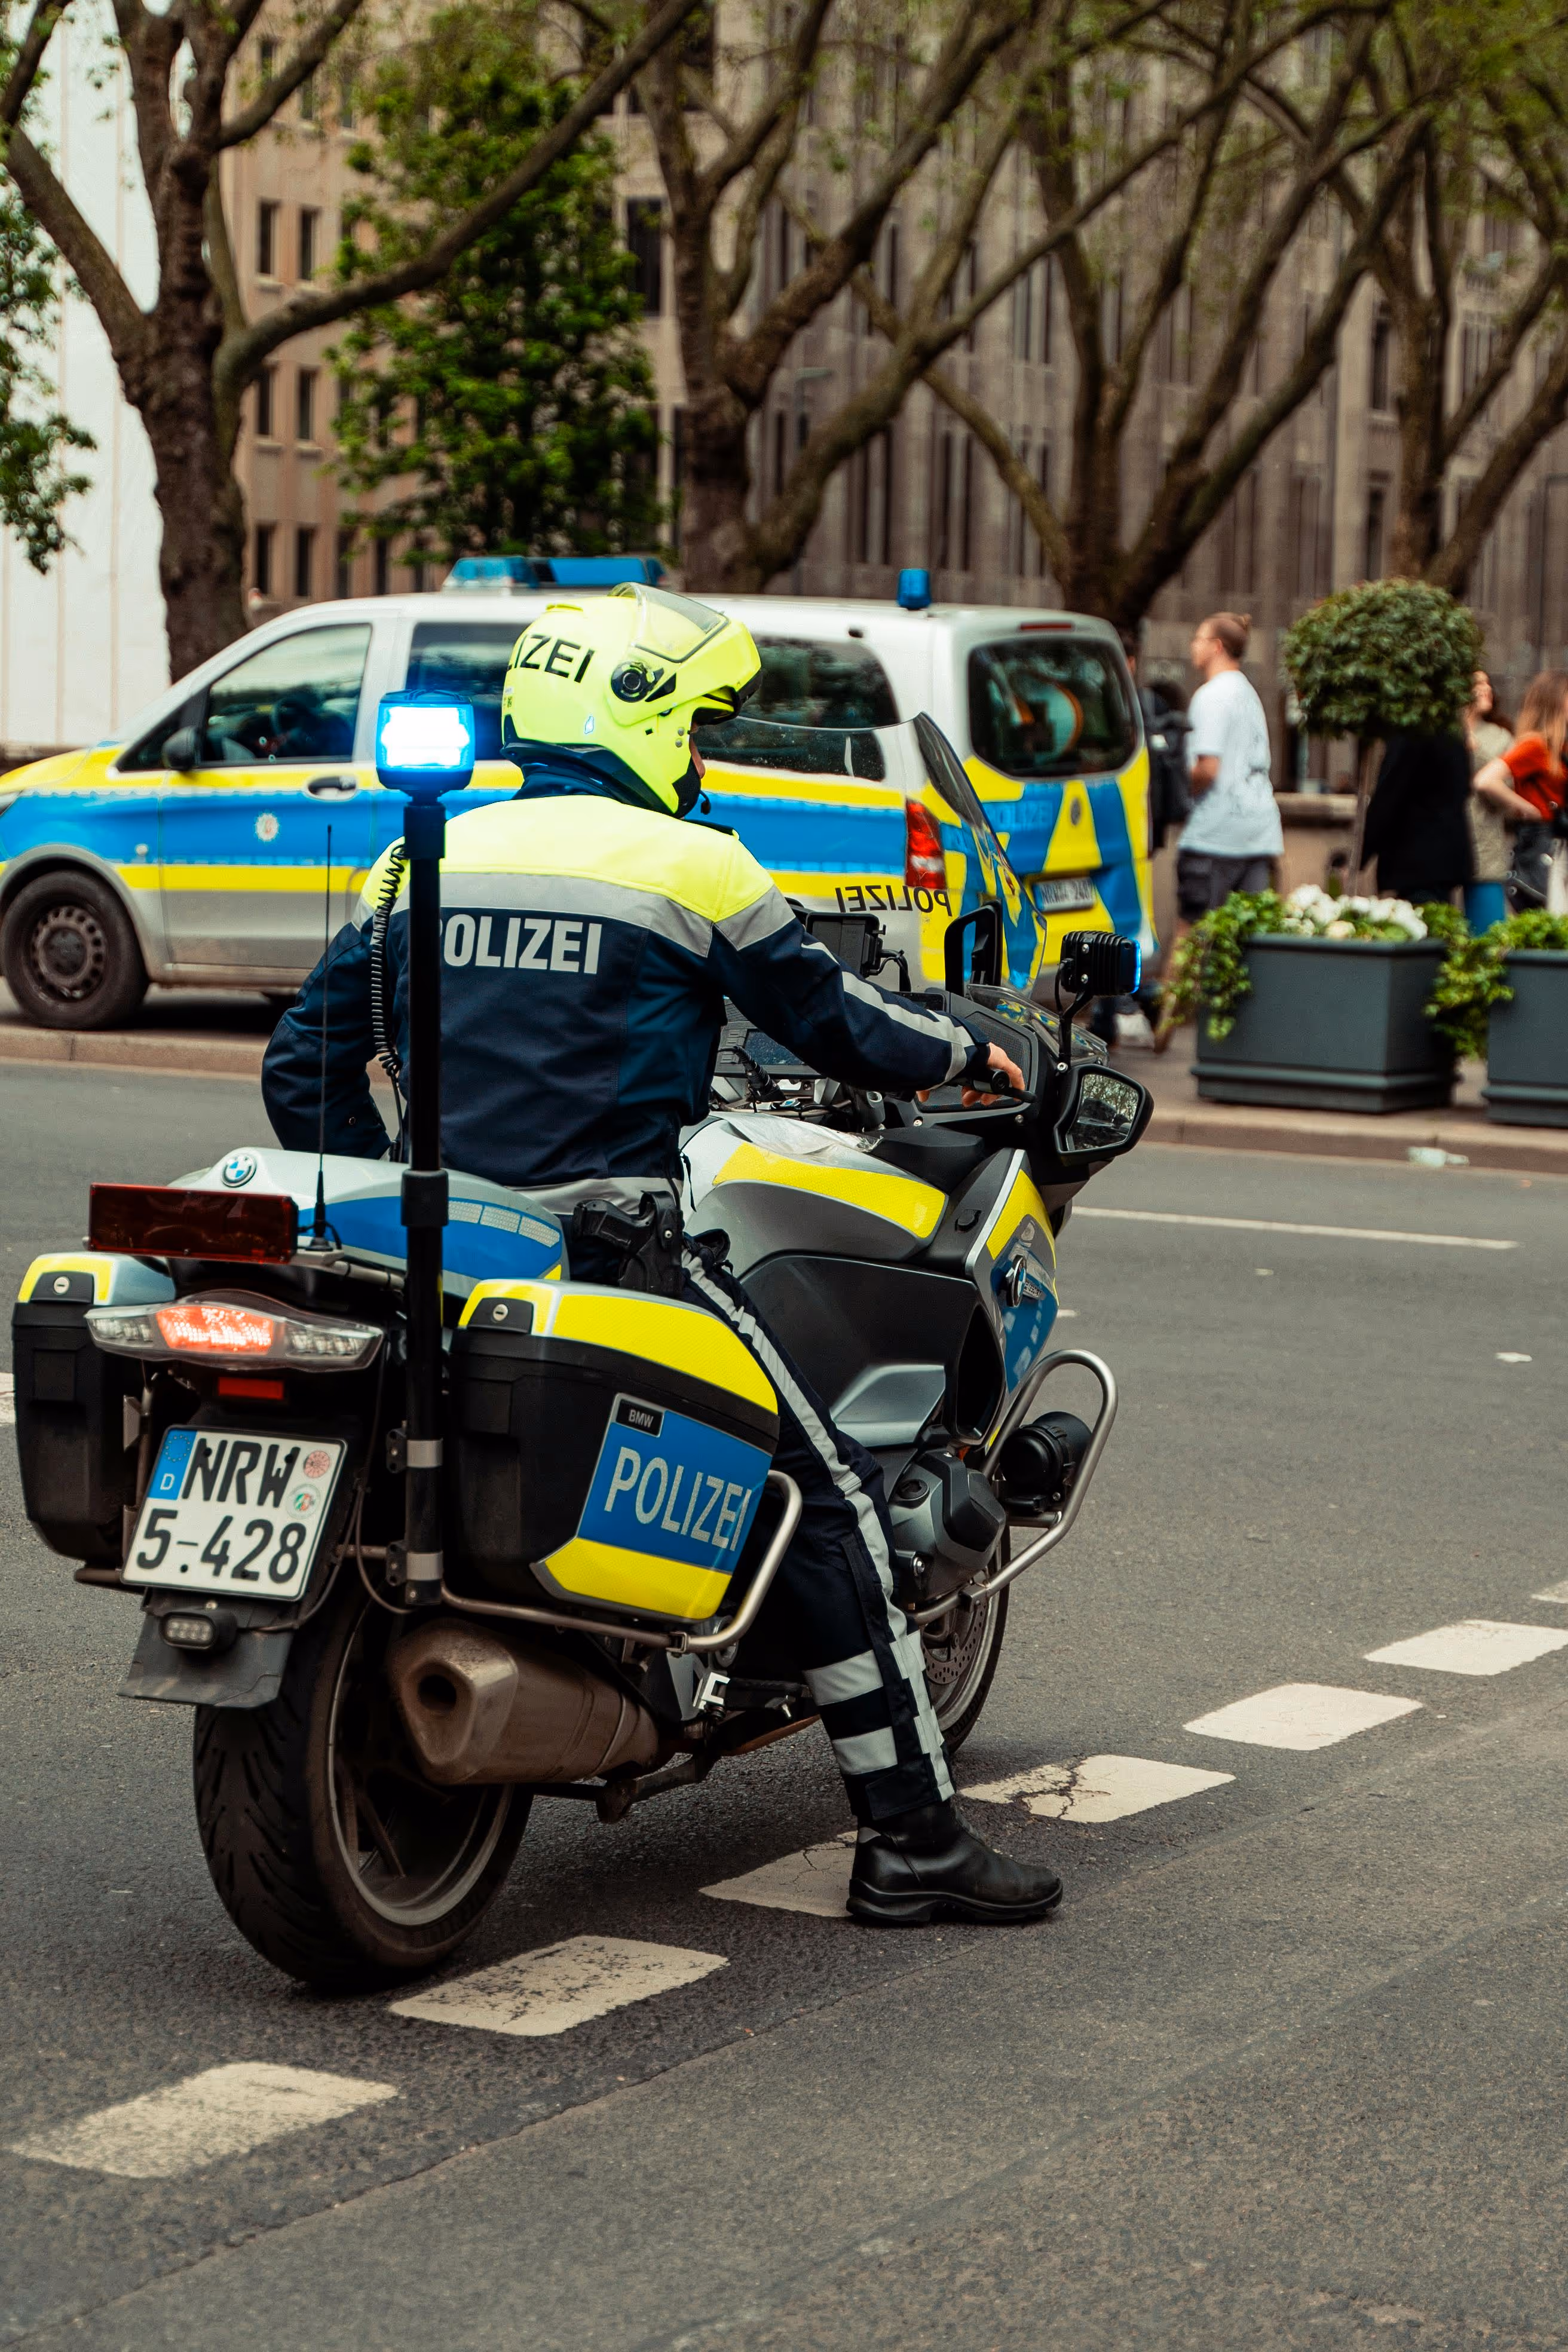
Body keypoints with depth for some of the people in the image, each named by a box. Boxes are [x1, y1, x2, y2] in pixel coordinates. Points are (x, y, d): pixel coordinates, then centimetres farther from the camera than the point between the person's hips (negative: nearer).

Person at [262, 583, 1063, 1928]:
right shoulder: (688, 865, -4)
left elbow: (305, 1068, 12)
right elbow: (831, 1021, 4)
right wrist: (973, 1056, 22)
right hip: (613, 1248, -6)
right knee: (828, 1498, 2)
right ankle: (911, 1839, 0)